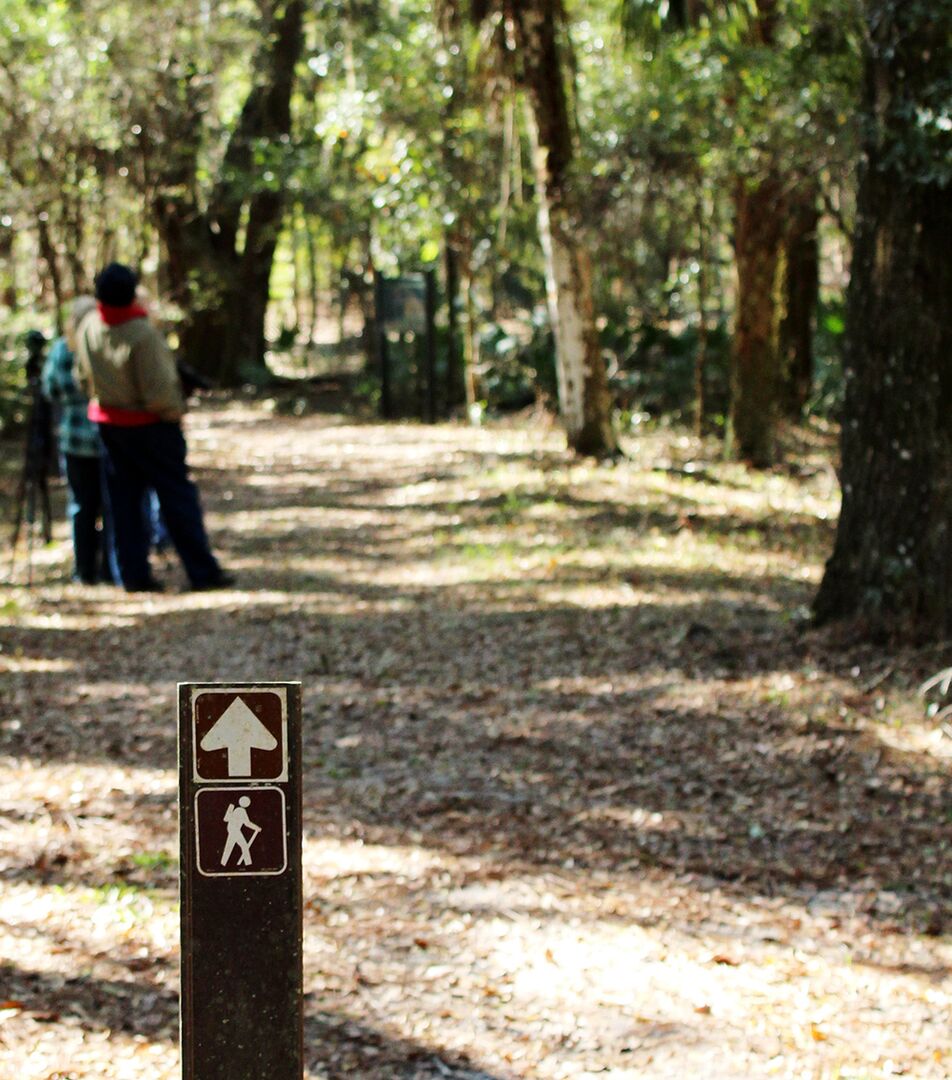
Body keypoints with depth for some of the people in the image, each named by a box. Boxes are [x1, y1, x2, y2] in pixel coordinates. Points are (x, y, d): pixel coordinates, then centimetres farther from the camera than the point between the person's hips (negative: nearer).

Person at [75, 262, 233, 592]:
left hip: (108, 424, 6)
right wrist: (174, 413, -5)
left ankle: (134, 574, 12)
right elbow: (159, 391, -23)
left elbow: (84, 379, 7)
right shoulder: (142, 334, -26)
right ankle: (202, 571, 4)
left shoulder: (87, 328, -6)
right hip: (149, 427, -6)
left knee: (124, 501, 11)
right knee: (178, 497, 2)